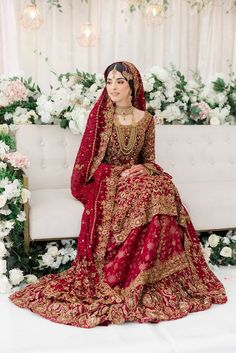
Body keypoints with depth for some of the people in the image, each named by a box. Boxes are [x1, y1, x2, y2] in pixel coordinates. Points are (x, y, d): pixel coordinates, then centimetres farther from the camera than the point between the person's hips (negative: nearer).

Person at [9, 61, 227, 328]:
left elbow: (150, 160, 10)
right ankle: (133, 282, -24)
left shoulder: (146, 119, 7)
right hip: (106, 180, -3)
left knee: (162, 190, -30)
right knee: (144, 194, -34)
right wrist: (121, 174, -13)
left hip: (137, 177, 3)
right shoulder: (100, 116, -2)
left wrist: (143, 169, -12)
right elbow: (91, 160, -2)